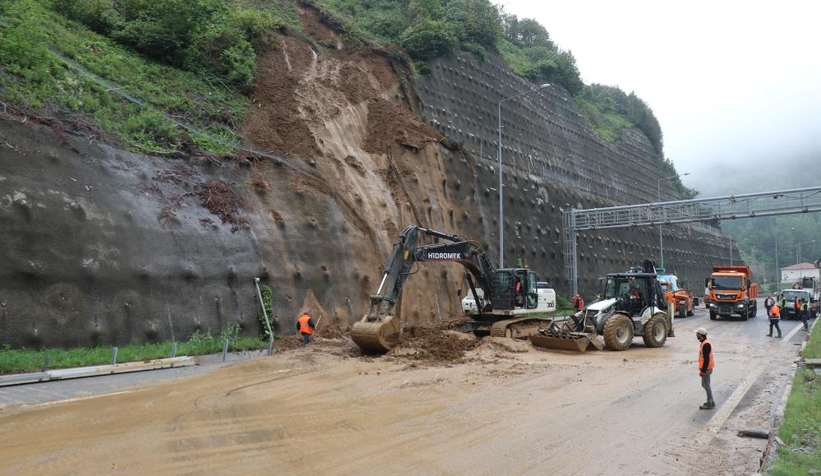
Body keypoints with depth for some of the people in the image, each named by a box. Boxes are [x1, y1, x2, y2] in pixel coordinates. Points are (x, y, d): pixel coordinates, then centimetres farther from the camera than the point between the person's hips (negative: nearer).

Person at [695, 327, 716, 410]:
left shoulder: (706, 344, -22)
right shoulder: (705, 343, 11)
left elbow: (706, 359, -24)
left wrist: (703, 371, -22)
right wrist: (702, 369, 22)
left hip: (706, 368, -10)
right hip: (706, 368, 10)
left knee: (706, 385, -3)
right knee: (705, 385, 17)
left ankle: (710, 404, 4)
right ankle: (711, 402, 25)